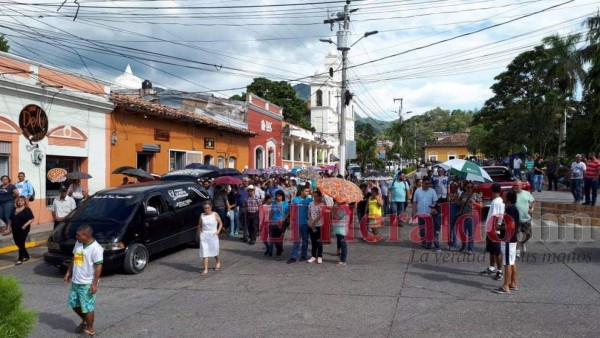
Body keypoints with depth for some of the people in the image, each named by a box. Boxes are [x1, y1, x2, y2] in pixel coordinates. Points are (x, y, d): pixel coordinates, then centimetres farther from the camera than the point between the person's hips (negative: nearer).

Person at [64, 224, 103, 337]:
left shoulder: (96, 248, -21)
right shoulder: (78, 243, 3)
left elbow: (98, 266, -20)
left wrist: (94, 283, -20)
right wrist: (69, 272, 16)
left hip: (87, 284, -8)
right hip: (75, 281, 8)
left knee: (87, 307, 1)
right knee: (73, 304, 17)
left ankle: (90, 330, 17)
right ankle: (84, 321, 39)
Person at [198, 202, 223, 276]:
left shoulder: (215, 215, -4)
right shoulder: (202, 216, 2)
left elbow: (220, 223, 4)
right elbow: (199, 225, 14)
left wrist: (218, 231, -8)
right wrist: (200, 232, -1)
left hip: (213, 235, -1)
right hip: (204, 235, 2)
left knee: (214, 250, 9)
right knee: (204, 252, -4)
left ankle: (218, 261, 40)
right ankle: (206, 269, -2)